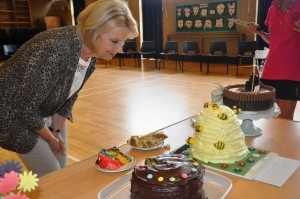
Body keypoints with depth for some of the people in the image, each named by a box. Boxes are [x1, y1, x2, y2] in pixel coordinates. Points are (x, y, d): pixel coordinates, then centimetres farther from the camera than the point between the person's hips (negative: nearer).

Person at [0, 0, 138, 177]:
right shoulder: (56, 50, -37)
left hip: (46, 113, 7)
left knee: (62, 170, 14)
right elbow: (26, 107, -28)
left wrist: (57, 131, 2)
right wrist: (51, 139, -13)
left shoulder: (91, 56, -12)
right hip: (15, 112, -6)